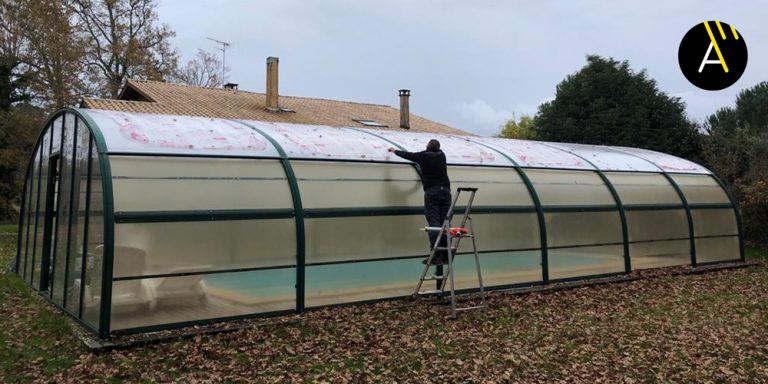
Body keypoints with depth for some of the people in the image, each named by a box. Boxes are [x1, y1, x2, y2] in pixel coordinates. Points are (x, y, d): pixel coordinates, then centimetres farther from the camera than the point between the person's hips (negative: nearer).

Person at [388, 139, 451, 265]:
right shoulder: (441, 155, 15)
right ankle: (445, 256, 4)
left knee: (433, 222, -9)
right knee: (445, 223, 3)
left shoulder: (423, 156, 3)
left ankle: (436, 255, -15)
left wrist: (394, 151, 34)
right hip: (445, 190, 4)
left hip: (432, 191, -4)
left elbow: (408, 155, 16)